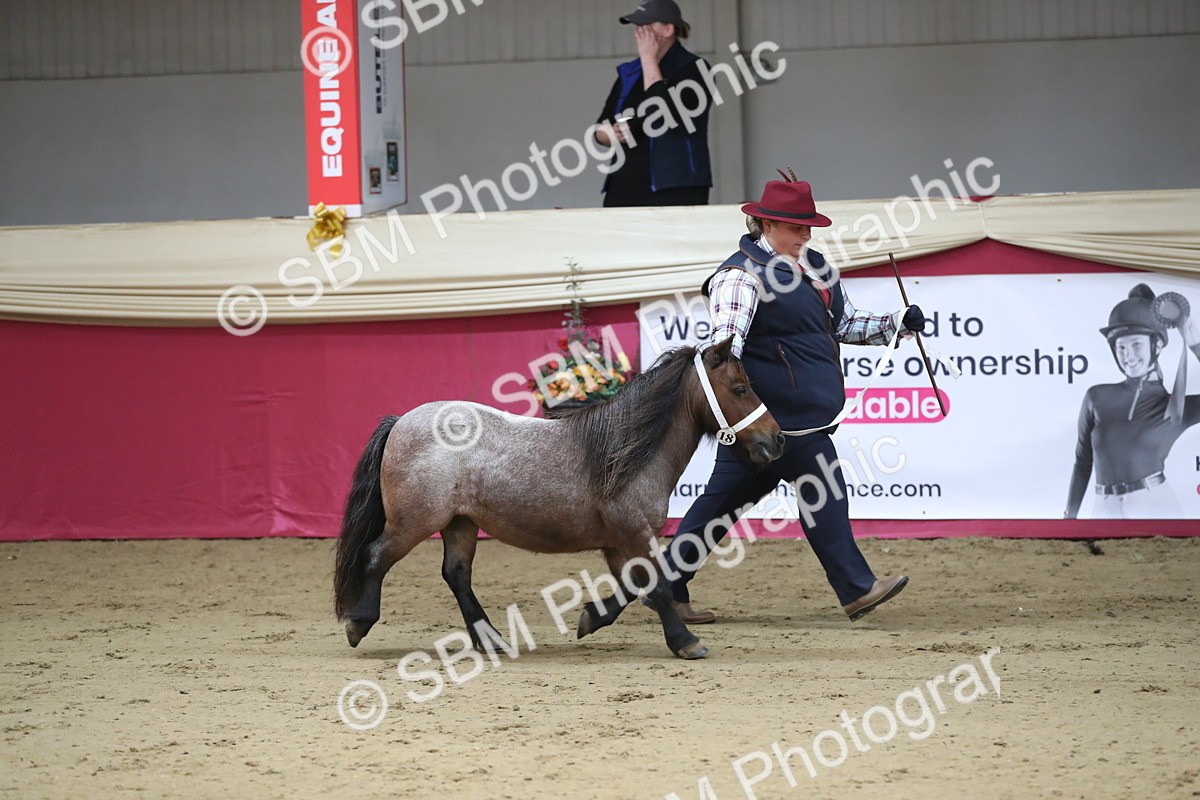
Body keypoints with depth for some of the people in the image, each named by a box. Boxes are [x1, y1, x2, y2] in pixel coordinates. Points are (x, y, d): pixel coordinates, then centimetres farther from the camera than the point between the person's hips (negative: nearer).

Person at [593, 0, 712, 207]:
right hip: (624, 188, 6)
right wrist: (611, 135, -5)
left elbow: (665, 116, -16)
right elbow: (601, 128, 20)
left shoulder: (693, 69, -2)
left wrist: (649, 59, -8)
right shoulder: (629, 74, 17)